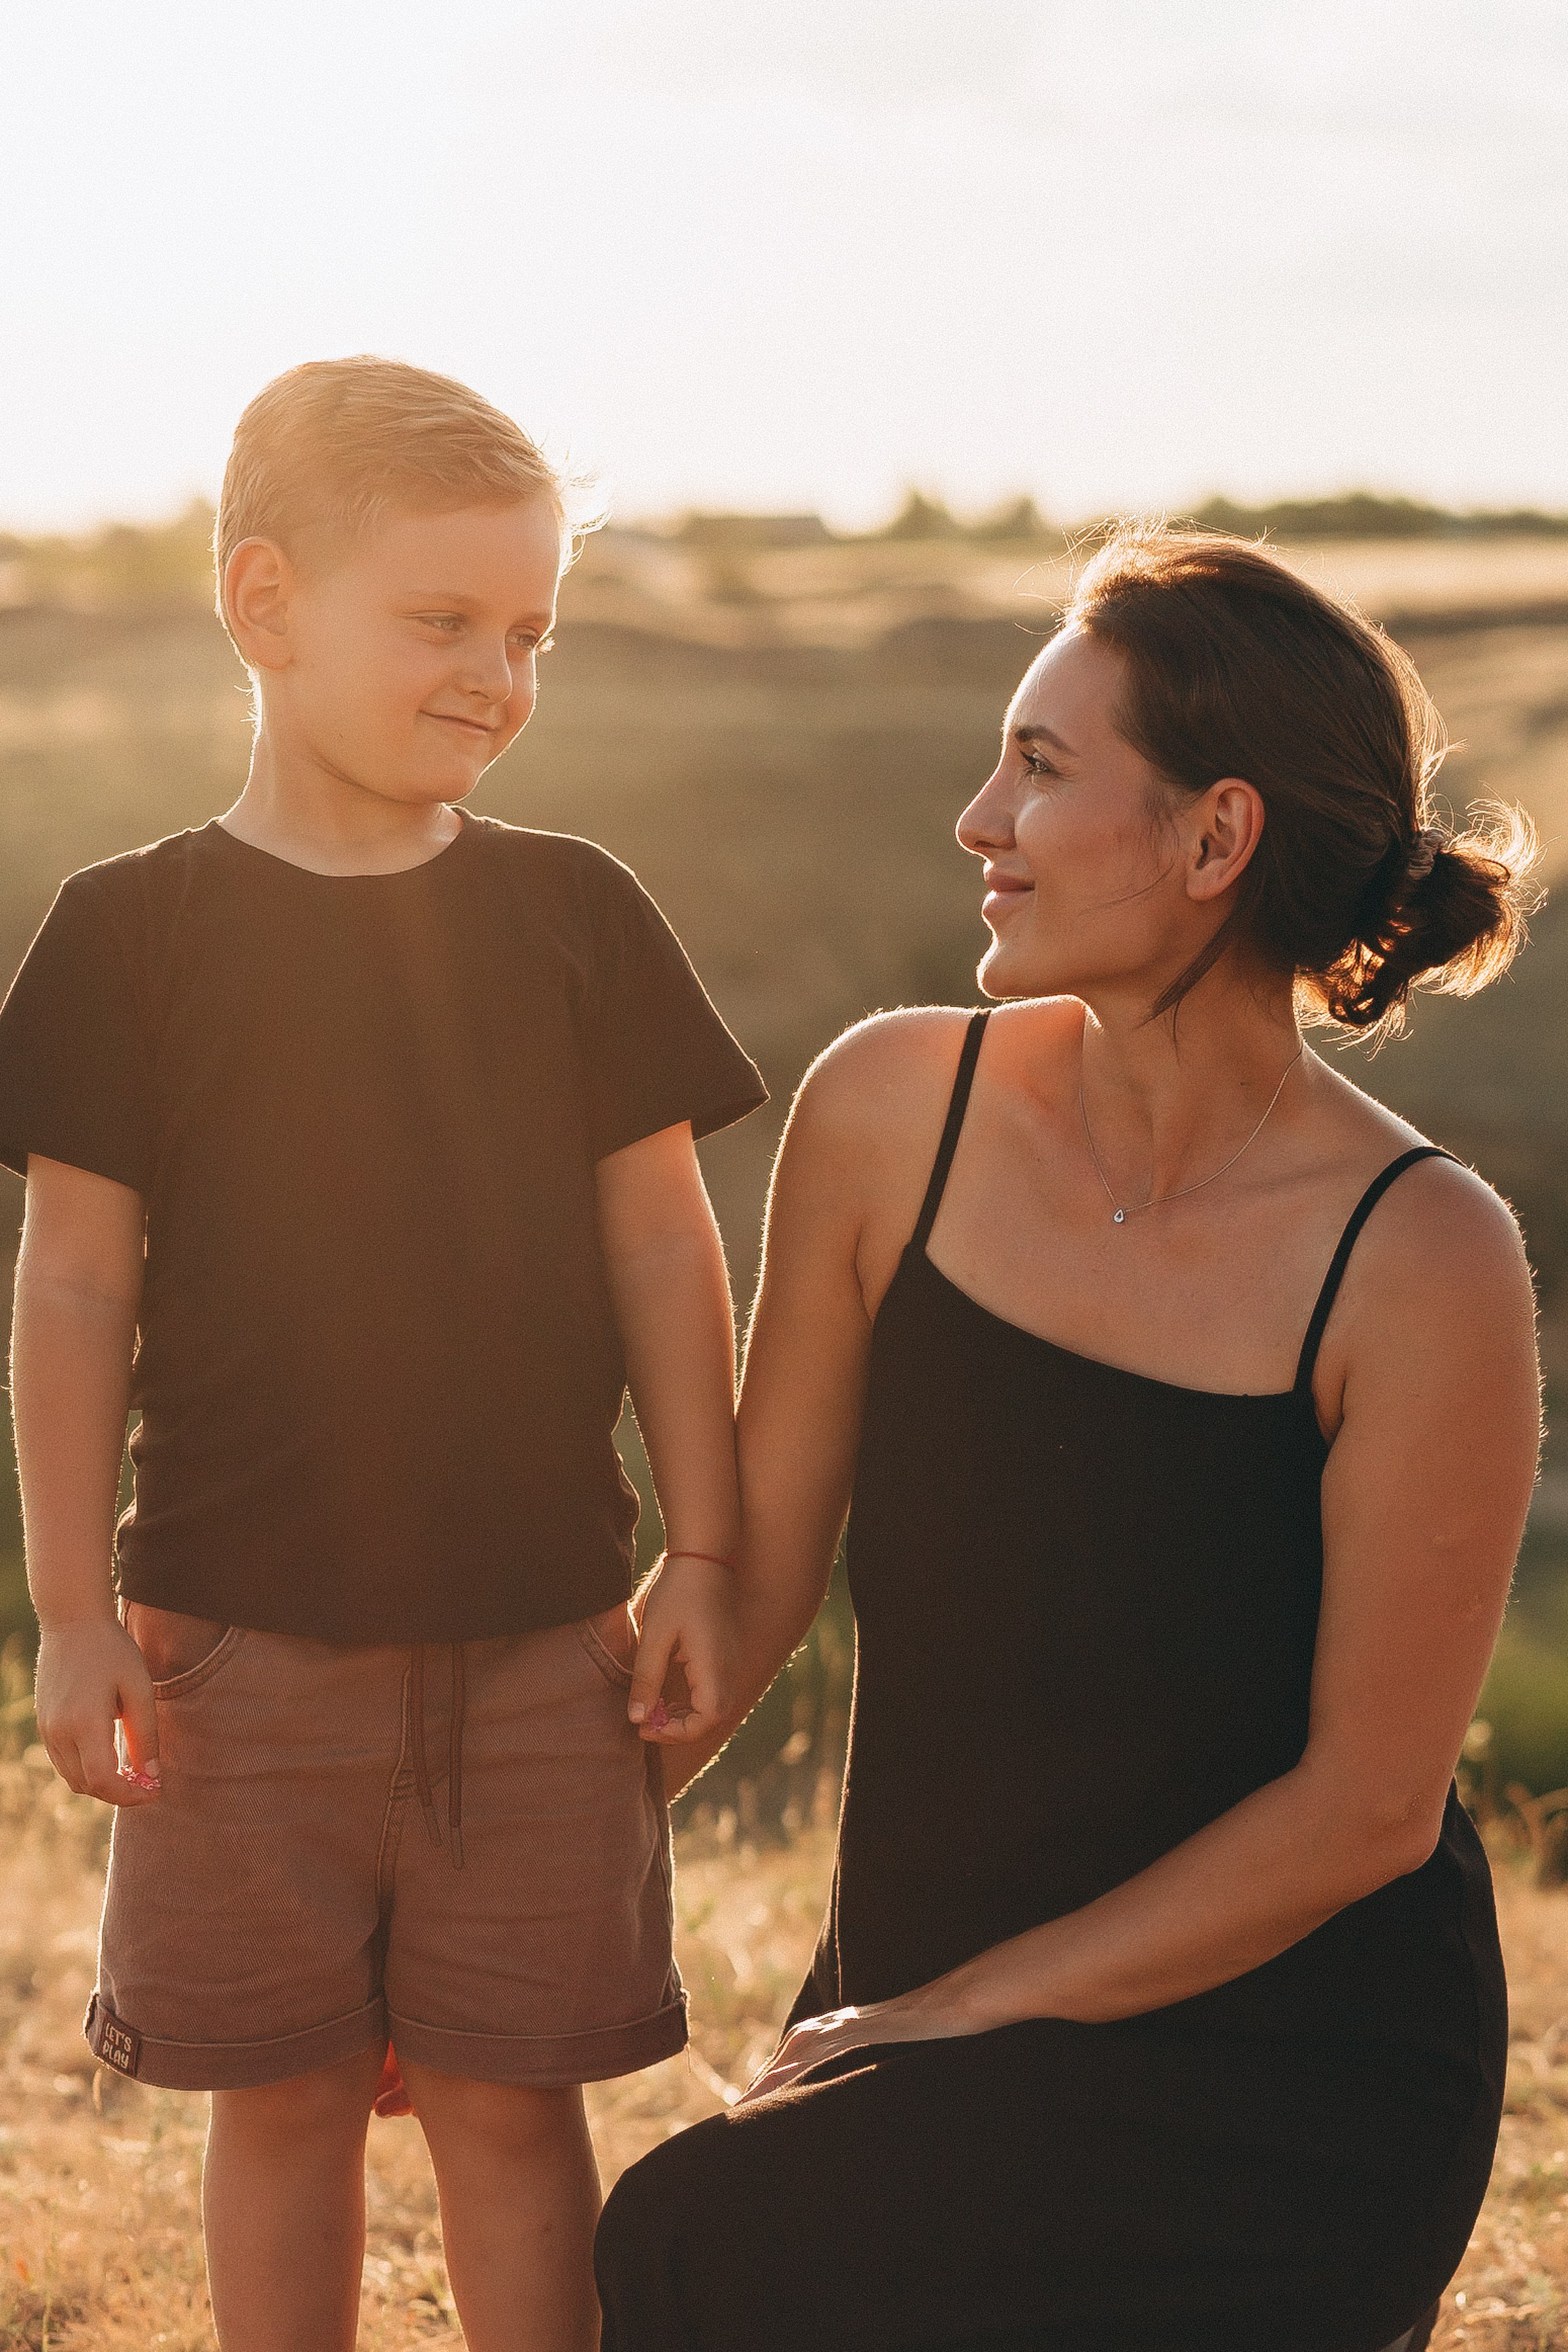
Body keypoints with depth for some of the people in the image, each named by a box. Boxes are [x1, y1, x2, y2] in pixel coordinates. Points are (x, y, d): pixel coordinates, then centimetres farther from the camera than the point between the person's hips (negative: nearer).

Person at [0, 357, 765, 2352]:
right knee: (282, 2103, 12)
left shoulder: (574, 917, 1)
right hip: (241, 1645, -1)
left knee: (508, 2104, 9)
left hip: (538, 1648, 1)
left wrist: (702, 1556, 3)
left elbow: (662, 1248, 5)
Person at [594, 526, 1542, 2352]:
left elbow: (1365, 1806, -13)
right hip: (927, 2012, 5)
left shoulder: (1418, 1263, -18)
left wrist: (966, 2017, -11)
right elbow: (753, 1567, 5)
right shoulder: (893, 1110, -5)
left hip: (1291, 2082, -5)